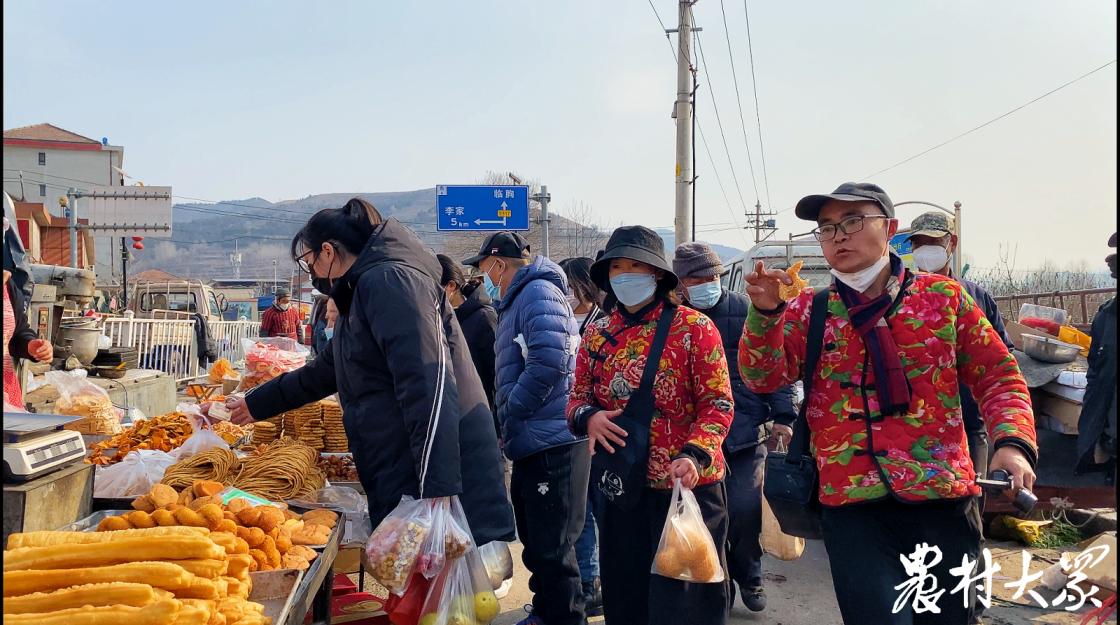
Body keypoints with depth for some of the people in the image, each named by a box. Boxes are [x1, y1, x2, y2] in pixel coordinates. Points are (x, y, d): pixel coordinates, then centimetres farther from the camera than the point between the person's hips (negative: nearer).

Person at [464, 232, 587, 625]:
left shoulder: (539, 292, -12)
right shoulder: (517, 301, 21)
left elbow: (549, 362, -25)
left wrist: (509, 415, -16)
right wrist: (509, 425, 14)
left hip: (552, 441, -11)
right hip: (534, 442, 11)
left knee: (553, 548, -3)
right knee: (535, 541, 21)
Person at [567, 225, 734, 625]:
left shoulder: (693, 327, -8)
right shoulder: (598, 334, 7)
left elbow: (718, 404, -10)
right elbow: (578, 398, 11)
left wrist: (695, 455, -25)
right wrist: (588, 418, -12)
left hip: (687, 488, -4)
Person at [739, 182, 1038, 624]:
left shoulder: (944, 296, 4)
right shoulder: (809, 311, 5)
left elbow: (997, 376, 6)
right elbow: (764, 378, -5)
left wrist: (1013, 441, -11)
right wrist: (765, 312, -21)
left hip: (943, 497, 1)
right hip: (852, 504, -1)